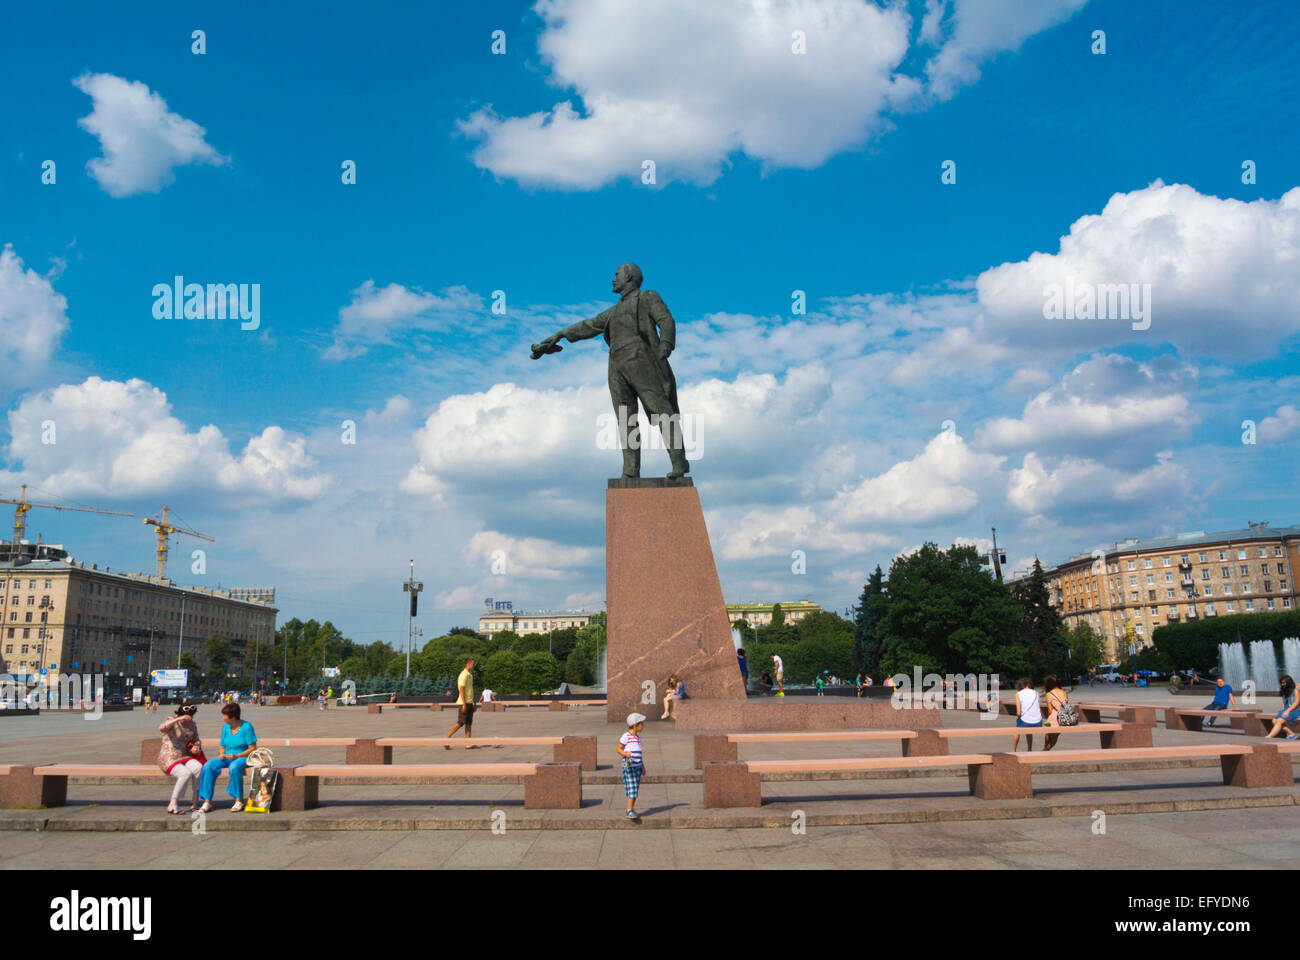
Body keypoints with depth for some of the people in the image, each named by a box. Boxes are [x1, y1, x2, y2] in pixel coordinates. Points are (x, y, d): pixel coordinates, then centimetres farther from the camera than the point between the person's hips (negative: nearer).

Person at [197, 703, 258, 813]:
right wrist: (221, 754, -6)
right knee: (208, 766, -22)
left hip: (243, 757, -6)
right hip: (227, 757, 6)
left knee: (234, 767, -39)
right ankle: (207, 801, -19)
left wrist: (237, 756, -20)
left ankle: (239, 800, -26)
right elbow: (222, 747, 17)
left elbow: (253, 748, -10)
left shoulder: (246, 726, -8)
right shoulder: (225, 727, 10)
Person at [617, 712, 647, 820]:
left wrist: (643, 766, 25)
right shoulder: (626, 736, -10)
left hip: (637, 767, 8)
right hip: (629, 767, -8)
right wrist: (625, 754, -27)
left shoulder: (638, 737, 15)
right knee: (631, 789, -12)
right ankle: (629, 811, -10)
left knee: (636, 790, 10)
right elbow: (619, 749, -8)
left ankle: (632, 809, 18)